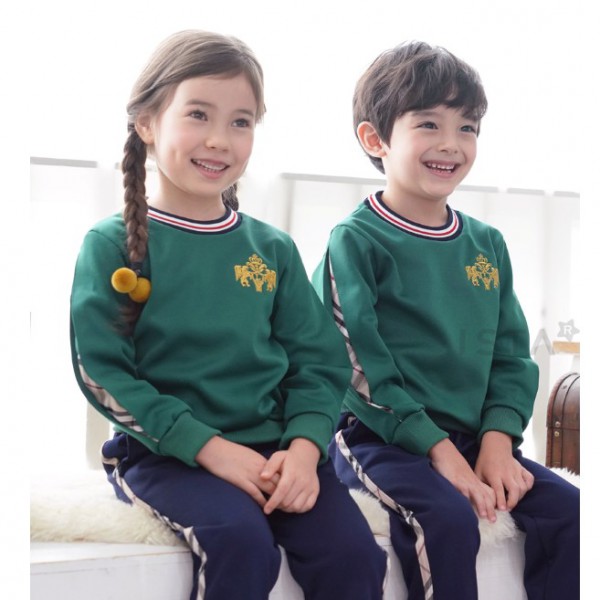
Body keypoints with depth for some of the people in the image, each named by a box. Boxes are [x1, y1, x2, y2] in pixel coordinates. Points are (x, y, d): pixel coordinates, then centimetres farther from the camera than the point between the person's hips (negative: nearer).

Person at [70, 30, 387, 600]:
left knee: (355, 553, -17)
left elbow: (321, 362, 8)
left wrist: (304, 447, -12)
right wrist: (211, 447, -16)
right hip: (166, 454, -3)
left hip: (274, 450, 4)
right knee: (241, 542, -30)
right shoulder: (113, 244, 0)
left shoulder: (272, 248, 11)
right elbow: (101, 370, -8)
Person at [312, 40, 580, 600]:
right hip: (379, 437, -6)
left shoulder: (487, 244, 11)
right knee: (450, 518, -29)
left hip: (471, 437, 6)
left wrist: (497, 439, -6)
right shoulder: (355, 240, -6)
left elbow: (512, 354, 11)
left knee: (568, 508, -10)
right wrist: (438, 449, -17)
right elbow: (358, 364, -13)